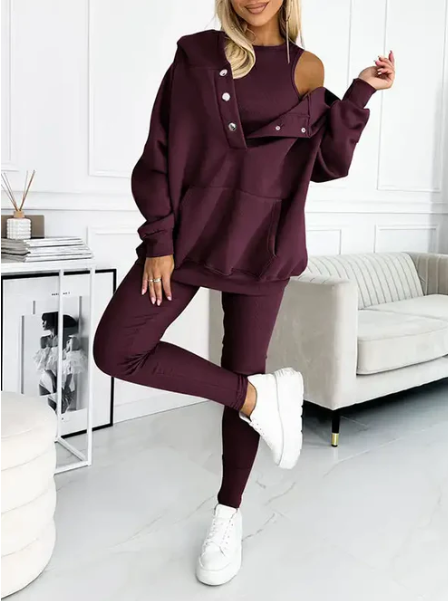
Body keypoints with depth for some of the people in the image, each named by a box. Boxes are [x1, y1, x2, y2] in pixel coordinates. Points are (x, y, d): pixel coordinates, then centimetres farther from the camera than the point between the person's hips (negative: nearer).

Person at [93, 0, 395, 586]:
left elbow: (327, 164, 5)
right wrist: (159, 239, -8)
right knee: (115, 350, -10)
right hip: (189, 230, 1)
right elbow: (160, 151, -1)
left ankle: (229, 514, 24)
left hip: (262, 243, -1)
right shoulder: (197, 54, 3)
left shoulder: (306, 69, 5)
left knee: (244, 371, 4)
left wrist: (361, 93, -5)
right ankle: (261, 396, 1)